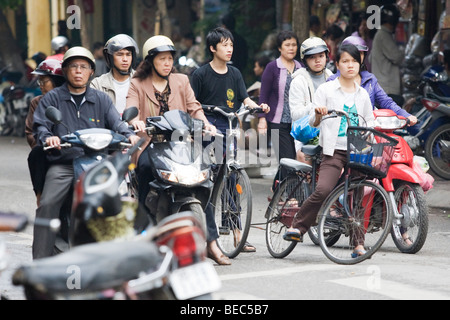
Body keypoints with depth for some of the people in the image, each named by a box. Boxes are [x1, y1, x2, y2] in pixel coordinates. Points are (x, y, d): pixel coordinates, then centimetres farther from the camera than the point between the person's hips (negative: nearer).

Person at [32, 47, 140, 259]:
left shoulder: (101, 100, 19)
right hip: (62, 164, -1)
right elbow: (40, 125, 2)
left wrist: (129, 135, -16)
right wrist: (47, 137, -21)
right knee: (47, 205, -21)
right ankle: (41, 260, -19)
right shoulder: (53, 98, 14)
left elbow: (116, 123, 6)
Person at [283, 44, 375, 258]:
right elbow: (313, 122, 0)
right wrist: (318, 113, -23)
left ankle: (358, 243, 8)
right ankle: (296, 226, -8)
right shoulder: (326, 90, 5)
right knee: (323, 190, -22)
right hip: (334, 150, -3)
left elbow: (369, 123, 20)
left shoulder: (363, 94, 15)